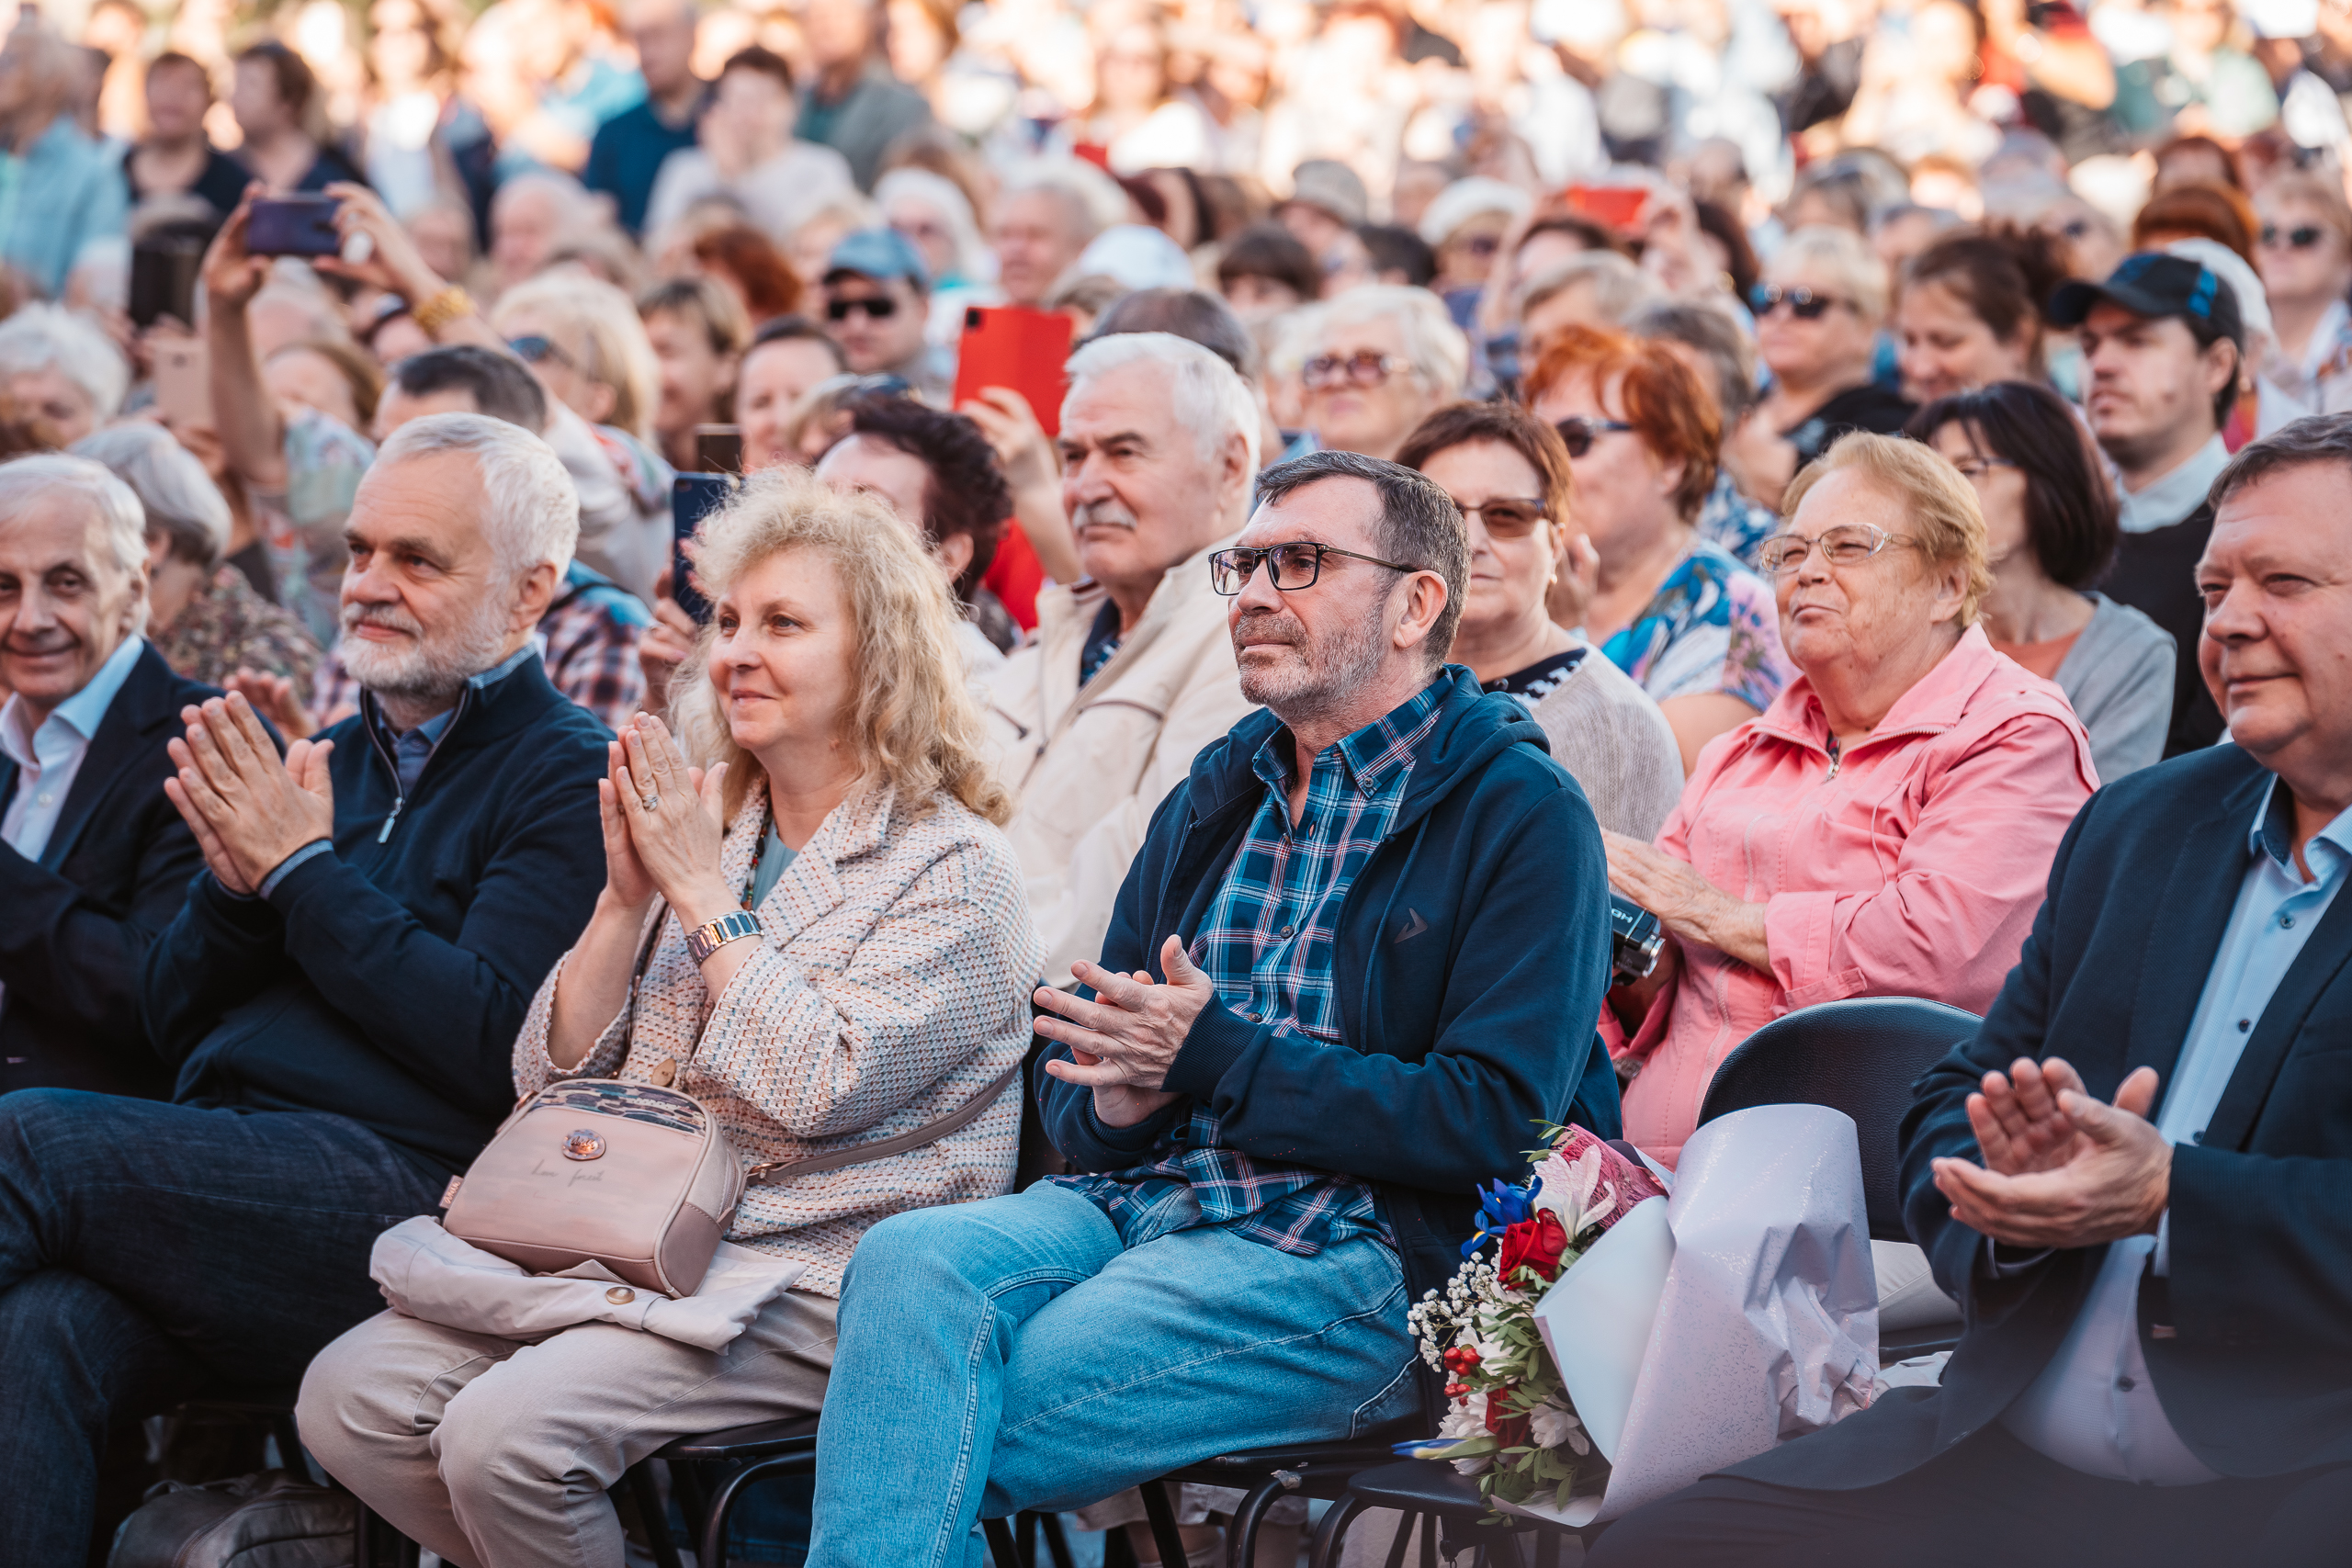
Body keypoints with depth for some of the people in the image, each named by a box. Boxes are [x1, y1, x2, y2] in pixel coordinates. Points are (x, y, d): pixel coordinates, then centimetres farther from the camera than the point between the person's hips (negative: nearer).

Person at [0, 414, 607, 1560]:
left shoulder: (569, 782, 2)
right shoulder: (323, 764, 24)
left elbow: (498, 1048, -12)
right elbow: (173, 1027, 22)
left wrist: (302, 869, -6)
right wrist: (235, 886, 0)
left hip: (404, 1190, -6)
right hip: (226, 1185, 6)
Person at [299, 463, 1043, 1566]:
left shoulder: (953, 867, -5)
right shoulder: (705, 835, 16)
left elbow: (820, 1091, -19)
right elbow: (550, 1081, 12)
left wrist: (704, 897, -10)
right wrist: (625, 901, -2)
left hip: (820, 1281, -7)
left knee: (504, 1431, -27)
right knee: (348, 1399, -10)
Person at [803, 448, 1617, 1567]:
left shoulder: (1520, 813, 1)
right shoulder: (1213, 800, 22)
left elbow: (1498, 1118, -11)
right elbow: (1072, 1107, 22)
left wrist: (1213, 1058, -11)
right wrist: (1118, 1097, -5)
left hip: (1359, 1250, -6)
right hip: (1138, 1200, 6)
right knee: (911, 1260, -27)